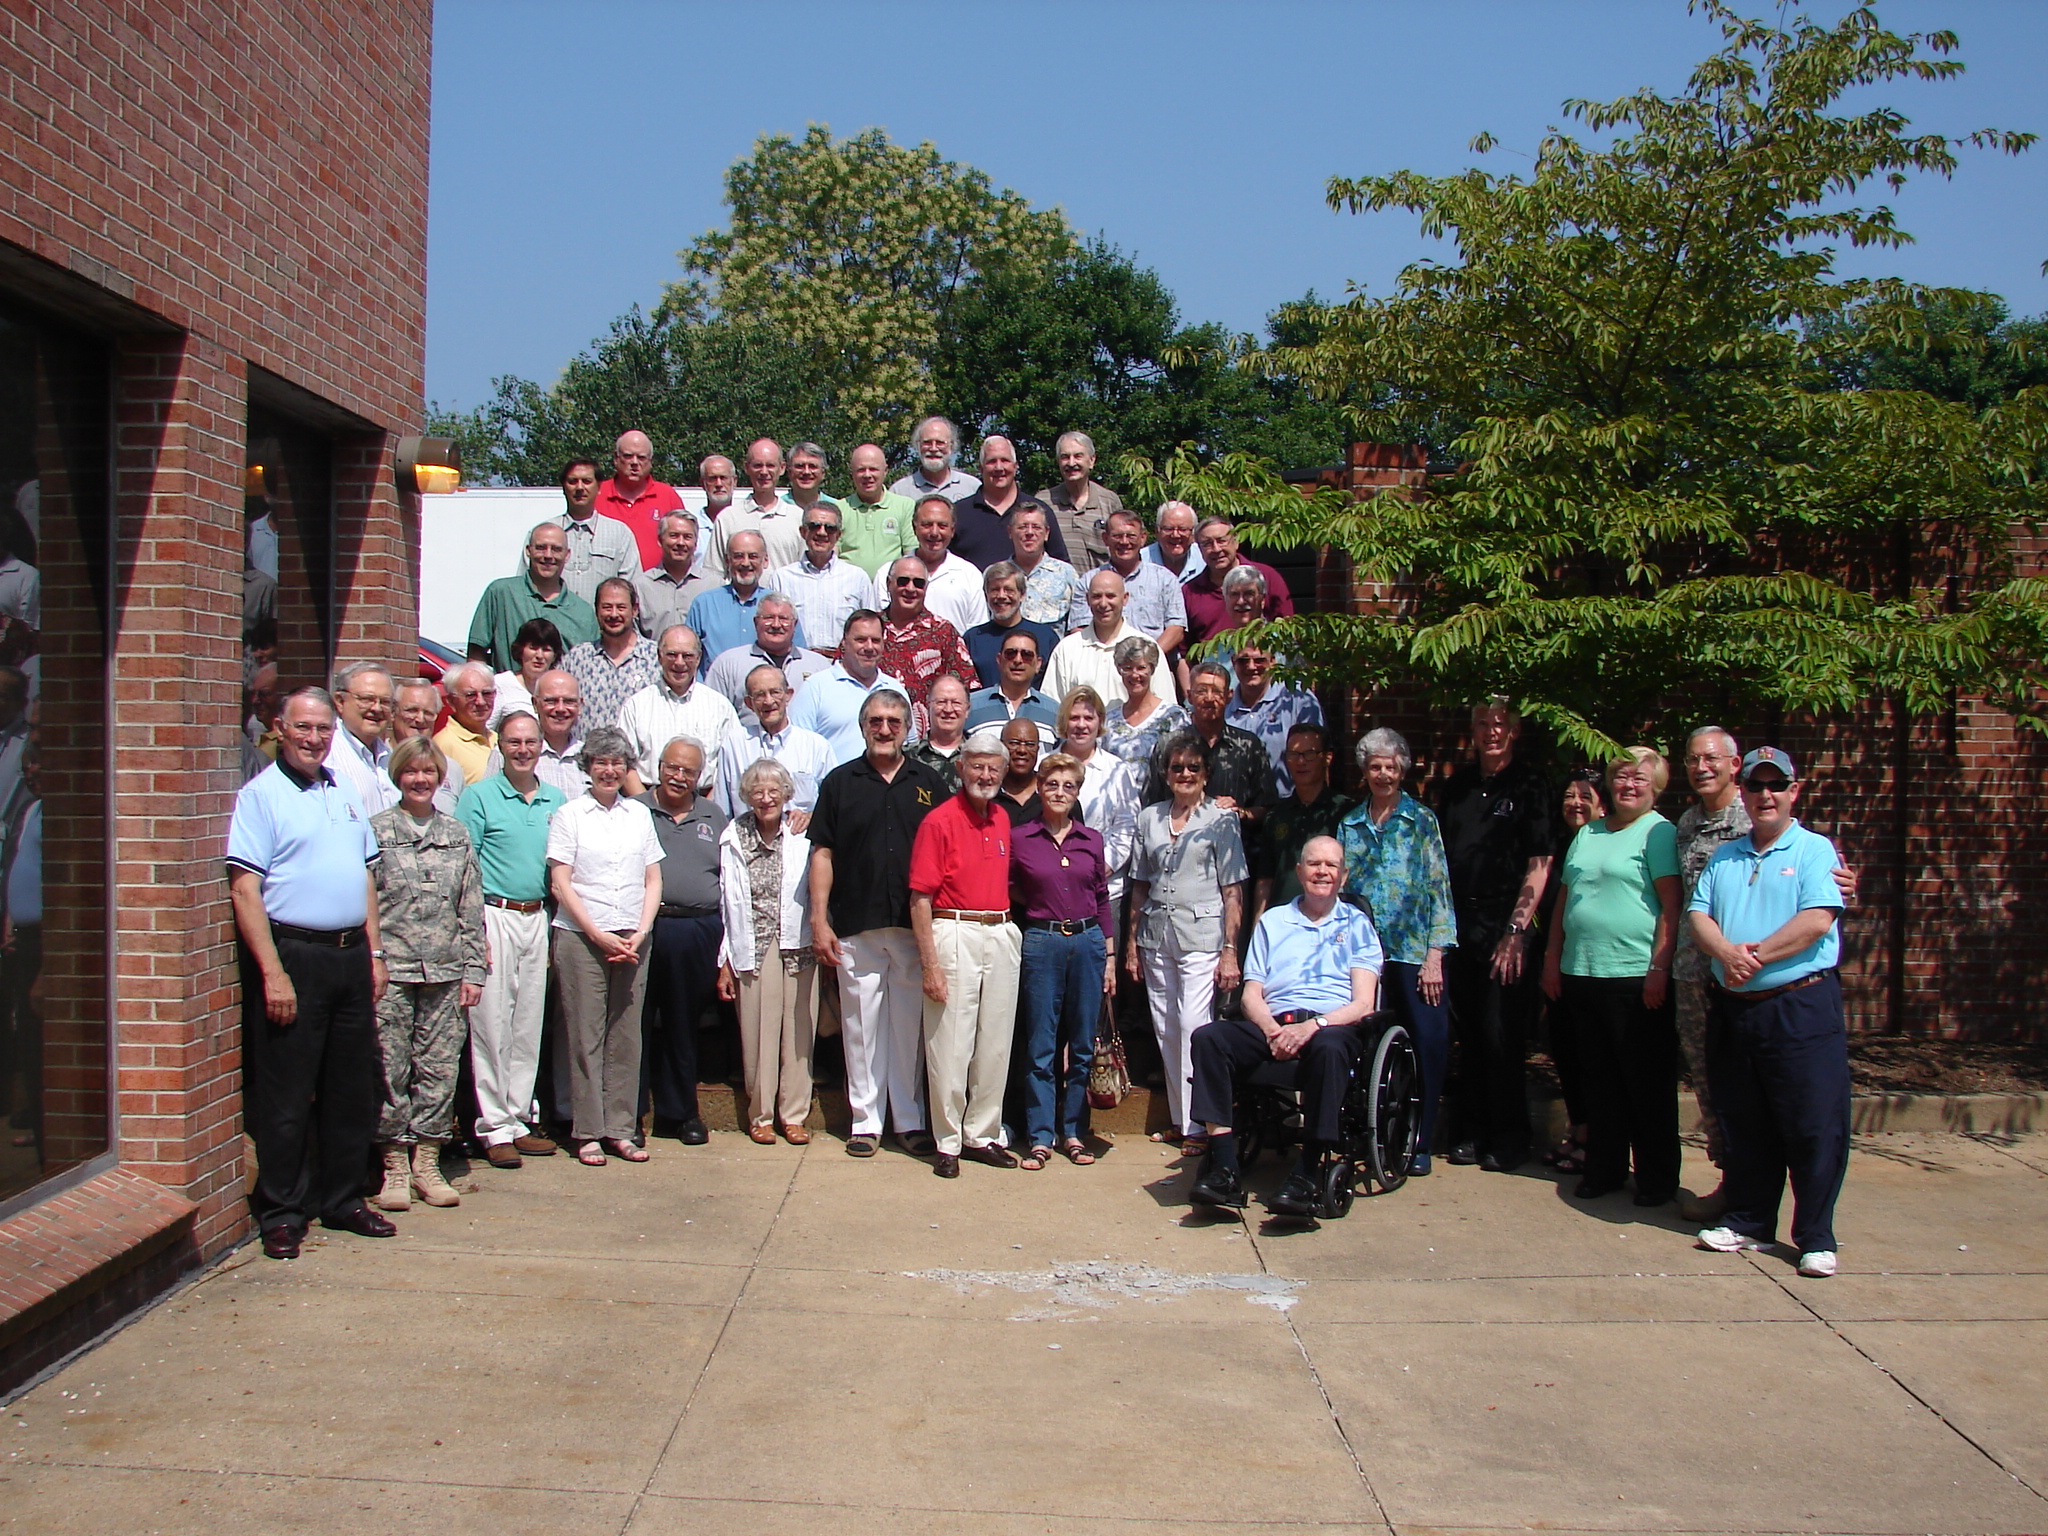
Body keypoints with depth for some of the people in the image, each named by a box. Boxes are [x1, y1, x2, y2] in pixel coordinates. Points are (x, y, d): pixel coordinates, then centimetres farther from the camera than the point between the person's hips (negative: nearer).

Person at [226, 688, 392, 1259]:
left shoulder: (344, 793, 14)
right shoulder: (261, 794, -6)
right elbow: (244, 889, -12)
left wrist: (374, 953, 13)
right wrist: (273, 972, -18)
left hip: (350, 955, 6)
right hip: (293, 954, -6)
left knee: (352, 1089, 12)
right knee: (286, 1094, 1)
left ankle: (343, 1200, 24)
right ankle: (281, 1213, 12)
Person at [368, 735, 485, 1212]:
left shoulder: (457, 834, 12)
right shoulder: (375, 830, 3)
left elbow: (472, 909, 12)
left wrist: (473, 970, 7)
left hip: (445, 974, 3)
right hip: (390, 972, -3)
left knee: (440, 1069, 4)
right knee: (391, 1070, 0)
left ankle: (427, 1163, 14)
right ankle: (395, 1167, 11)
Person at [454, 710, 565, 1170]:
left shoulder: (555, 800, 13)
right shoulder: (479, 797, -2)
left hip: (538, 918, 5)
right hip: (495, 916, -5)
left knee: (529, 1024, 9)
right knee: (491, 1023, -3)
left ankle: (520, 1119, 17)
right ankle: (494, 1127, 3)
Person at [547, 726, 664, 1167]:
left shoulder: (640, 814, 13)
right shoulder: (569, 815, 2)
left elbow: (653, 880, 12)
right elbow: (560, 884, -3)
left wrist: (640, 933, -2)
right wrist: (599, 935, -9)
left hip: (632, 941, 3)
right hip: (580, 937, -3)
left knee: (626, 1036, 4)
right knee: (586, 1035, -2)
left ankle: (621, 1130, 11)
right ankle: (588, 1133, 5)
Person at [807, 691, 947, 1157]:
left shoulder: (929, 784, 8)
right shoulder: (840, 782, 6)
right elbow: (822, 854, 4)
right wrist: (819, 920, -4)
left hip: (916, 927, 1)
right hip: (857, 927, 0)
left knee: (911, 1024, 7)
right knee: (862, 1025, 4)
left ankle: (910, 1119, 16)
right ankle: (865, 1120, 13)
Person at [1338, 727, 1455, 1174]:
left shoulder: (1421, 820, 3)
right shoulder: (1350, 824, 11)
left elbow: (1438, 886, -1)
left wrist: (1434, 954, -8)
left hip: (1413, 952, -2)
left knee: (1425, 1045, -2)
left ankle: (1420, 1141, 8)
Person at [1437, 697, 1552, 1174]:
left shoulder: (1529, 786, -2)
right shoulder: (1458, 786, 14)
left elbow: (1539, 865, -7)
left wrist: (1516, 930, -13)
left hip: (1503, 926, -5)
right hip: (1457, 922, 5)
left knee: (1501, 1037, -3)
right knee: (1466, 1035, 9)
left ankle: (1508, 1140, 8)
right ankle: (1470, 1130, 19)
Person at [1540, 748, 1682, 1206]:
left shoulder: (1659, 833, -3)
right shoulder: (1587, 834, 17)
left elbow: (1671, 906, -10)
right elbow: (1564, 900, 20)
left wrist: (1659, 969, -16)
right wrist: (1552, 959, 15)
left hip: (1635, 977, -6)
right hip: (1582, 974, 6)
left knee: (1648, 1082, 2)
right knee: (1598, 1079, 12)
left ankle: (1657, 1179, 12)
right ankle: (1604, 1168, 22)